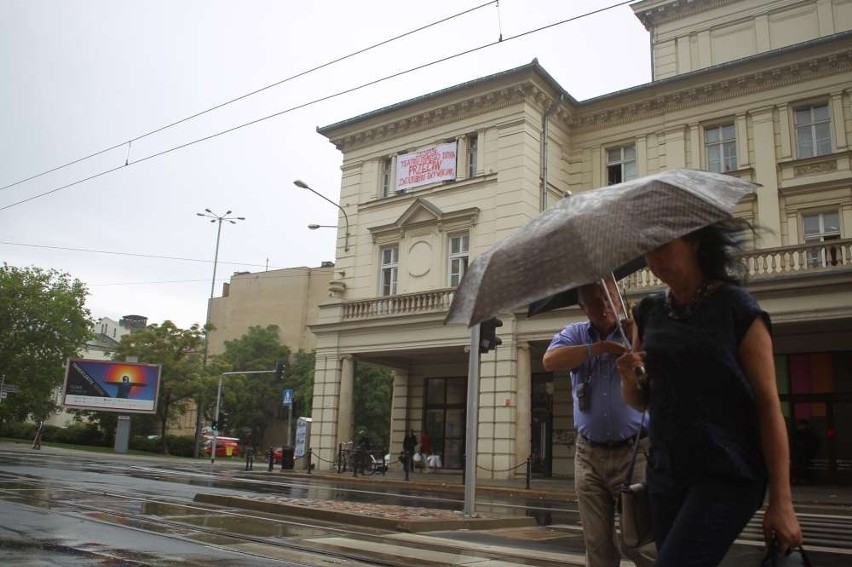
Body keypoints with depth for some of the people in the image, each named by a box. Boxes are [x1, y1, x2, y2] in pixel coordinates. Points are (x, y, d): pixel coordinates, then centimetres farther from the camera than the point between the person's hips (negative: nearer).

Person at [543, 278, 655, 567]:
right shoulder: (574, 334, 8)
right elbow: (550, 361, -11)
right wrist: (599, 347, -12)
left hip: (634, 452, -3)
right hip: (589, 456, 3)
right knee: (597, 544, 9)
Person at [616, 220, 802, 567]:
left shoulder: (737, 308, -7)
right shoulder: (649, 312, 7)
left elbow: (768, 404, -9)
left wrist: (781, 501, -12)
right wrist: (629, 379, -9)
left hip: (727, 477, -5)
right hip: (665, 475, 5)